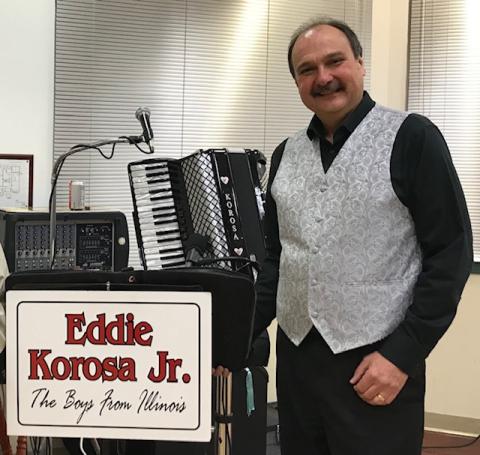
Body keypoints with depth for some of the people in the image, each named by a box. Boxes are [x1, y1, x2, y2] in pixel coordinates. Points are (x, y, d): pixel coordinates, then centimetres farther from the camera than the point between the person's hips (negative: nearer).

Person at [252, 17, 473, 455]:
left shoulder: (412, 138, -7)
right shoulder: (287, 154, 10)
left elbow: (451, 253, -10)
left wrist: (404, 354, -14)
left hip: (378, 361, -5)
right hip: (296, 358, 5)